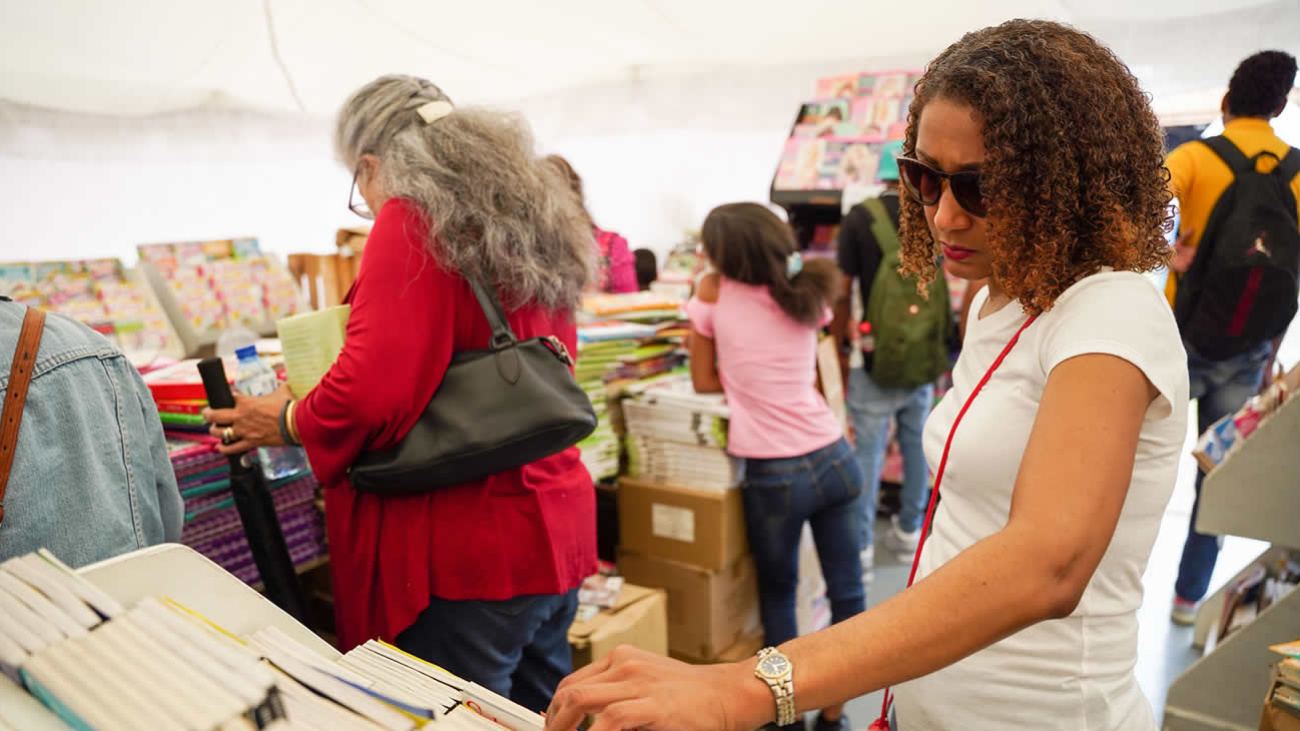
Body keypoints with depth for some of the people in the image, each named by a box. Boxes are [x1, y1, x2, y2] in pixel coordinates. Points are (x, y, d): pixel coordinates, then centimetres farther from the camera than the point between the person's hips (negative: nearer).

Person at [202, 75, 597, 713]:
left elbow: (374, 390, -21)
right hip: (557, 529, 9)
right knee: (541, 712, 20)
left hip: (467, 550, -8)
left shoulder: (412, 219, -12)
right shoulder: (534, 222, 12)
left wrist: (286, 423, -2)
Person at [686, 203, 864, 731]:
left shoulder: (713, 291, -5)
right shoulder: (808, 293, 6)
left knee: (777, 592, 18)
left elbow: (704, 381, 4)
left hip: (774, 474, -3)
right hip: (835, 458, 3)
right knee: (847, 591, 15)